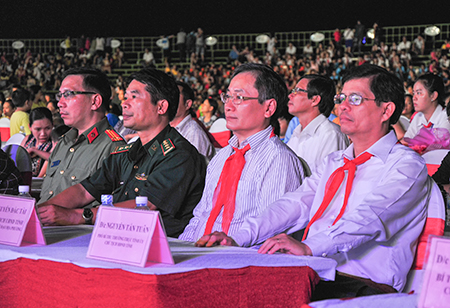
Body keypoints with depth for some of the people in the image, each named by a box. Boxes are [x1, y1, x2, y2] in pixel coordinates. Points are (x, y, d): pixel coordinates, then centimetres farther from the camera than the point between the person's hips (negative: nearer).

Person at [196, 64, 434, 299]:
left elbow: (369, 218, -18)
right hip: (313, 277, 7)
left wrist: (309, 247, -34)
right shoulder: (333, 163, 25)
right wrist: (238, 239, -4)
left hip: (363, 286, -6)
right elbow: (295, 205, 13)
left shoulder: (407, 165, 0)